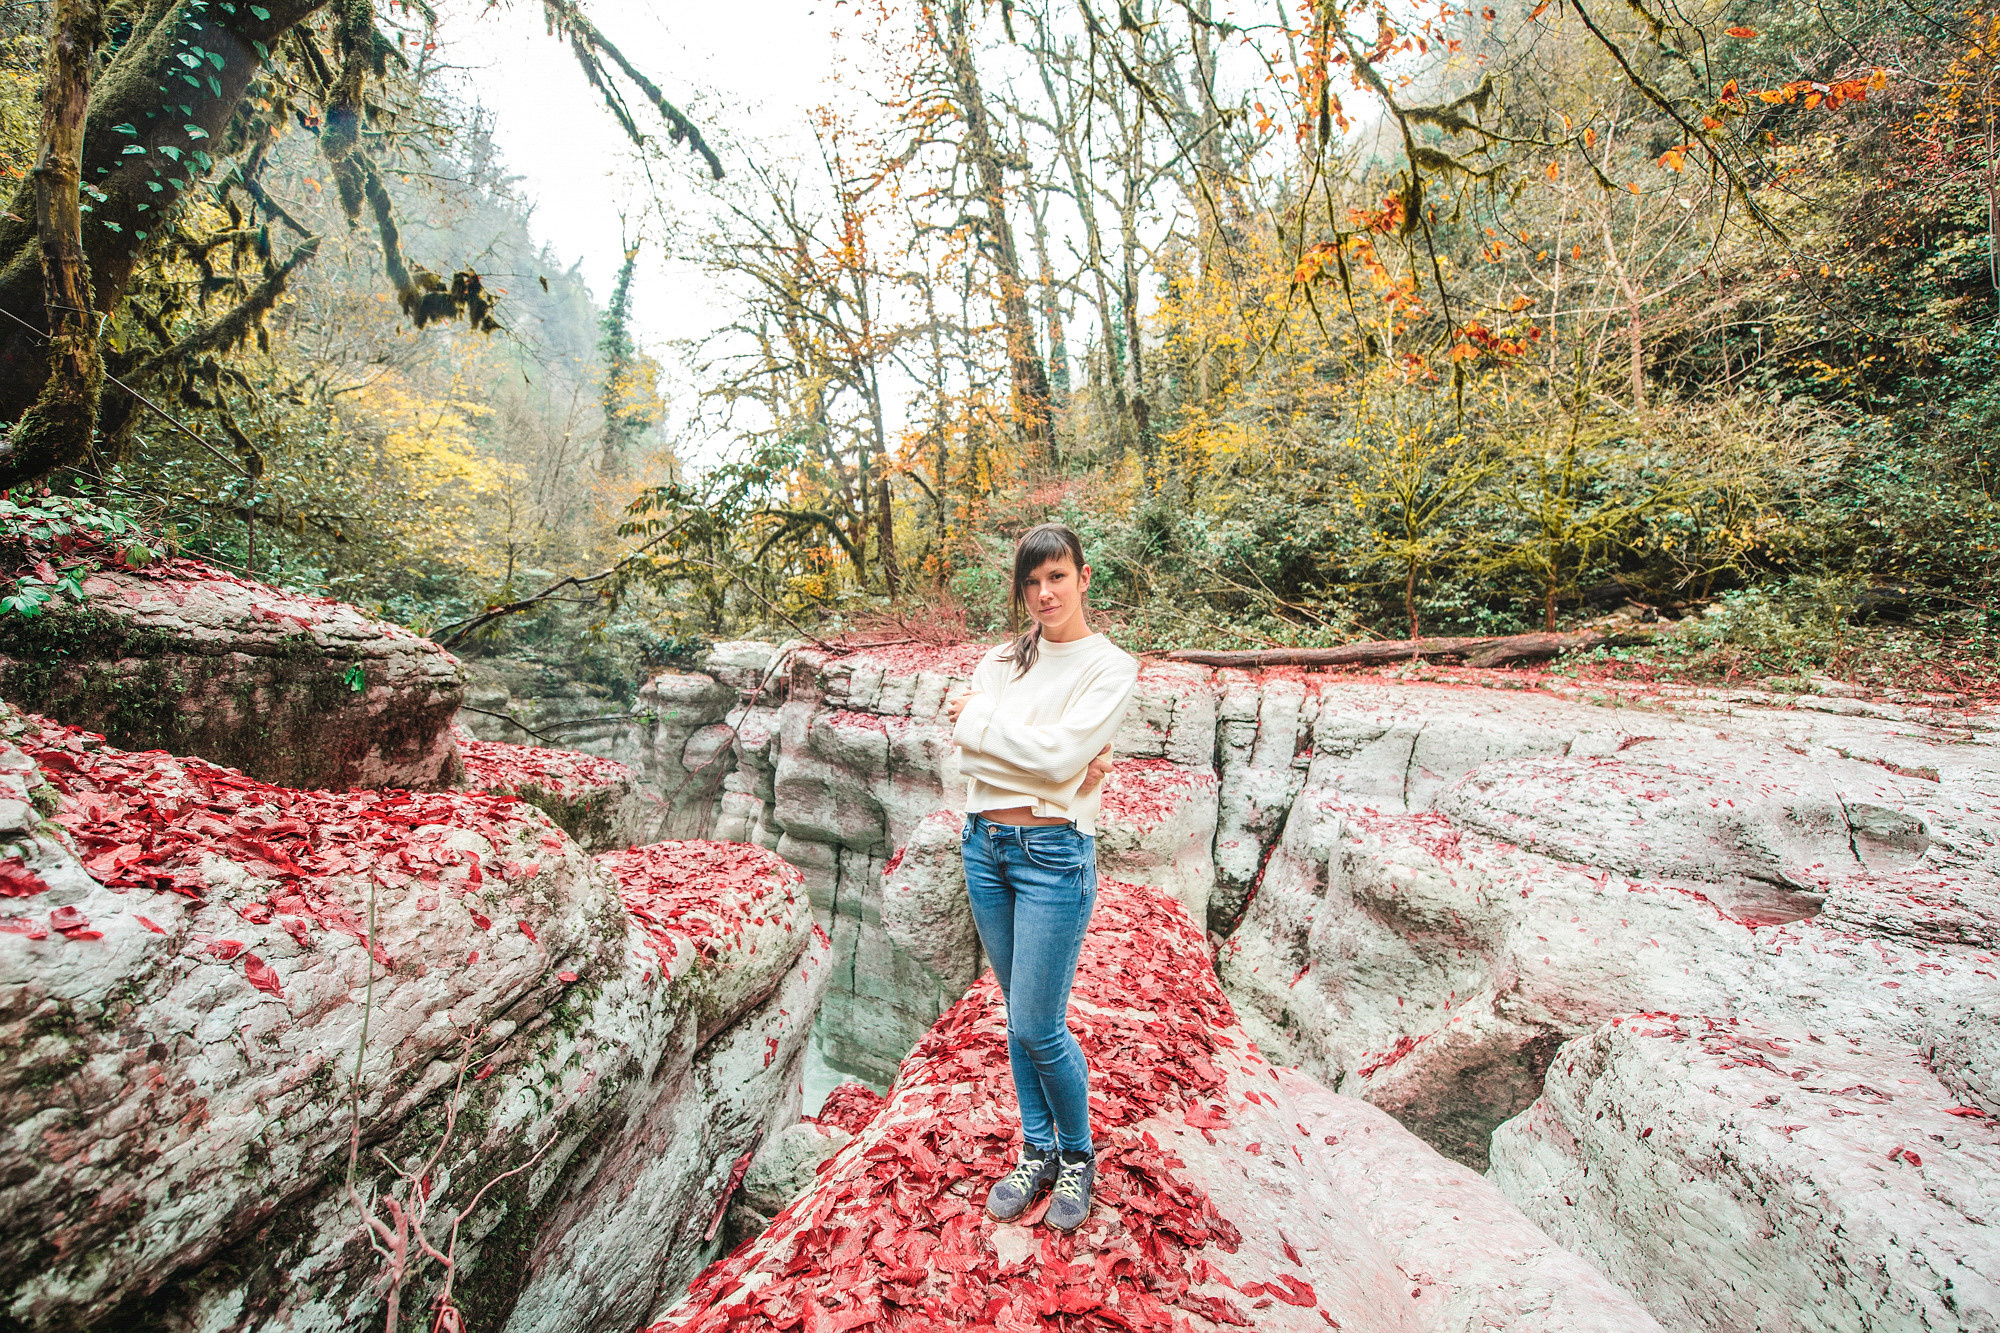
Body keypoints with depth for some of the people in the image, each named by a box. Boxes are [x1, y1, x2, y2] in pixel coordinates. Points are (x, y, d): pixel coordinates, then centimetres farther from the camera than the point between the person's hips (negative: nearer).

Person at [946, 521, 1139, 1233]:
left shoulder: (1111, 666, -7)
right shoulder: (1001, 660, 7)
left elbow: (1060, 754, -19)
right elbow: (969, 755, -5)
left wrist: (977, 720, -9)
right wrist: (1047, 768, -18)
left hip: (1053, 854, -5)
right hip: (985, 845, 5)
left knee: (1038, 1027, 3)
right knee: (1019, 1017, 18)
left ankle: (1078, 1157, 33)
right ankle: (1037, 1152, 39)